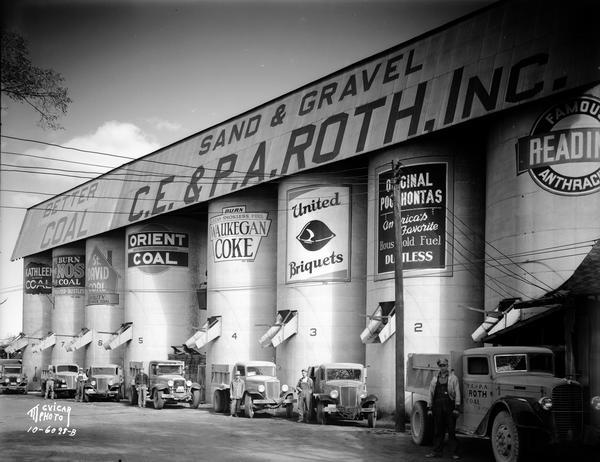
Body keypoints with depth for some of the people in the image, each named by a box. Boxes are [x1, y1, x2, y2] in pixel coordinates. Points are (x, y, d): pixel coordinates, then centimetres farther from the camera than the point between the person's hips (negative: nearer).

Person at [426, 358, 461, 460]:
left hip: (449, 405, -3)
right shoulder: (435, 379, 15)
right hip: (437, 406, 3)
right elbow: (431, 393, 15)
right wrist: (430, 408, 9)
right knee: (438, 430, 6)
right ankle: (437, 451, 13)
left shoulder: (453, 378, 5)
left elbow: (457, 393, 0)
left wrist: (456, 408, -8)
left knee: (451, 430, -3)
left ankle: (455, 453, 0)